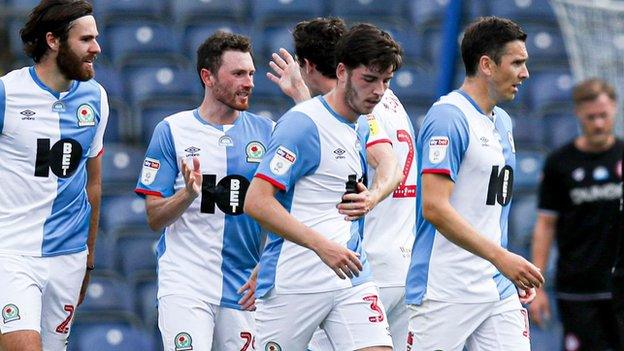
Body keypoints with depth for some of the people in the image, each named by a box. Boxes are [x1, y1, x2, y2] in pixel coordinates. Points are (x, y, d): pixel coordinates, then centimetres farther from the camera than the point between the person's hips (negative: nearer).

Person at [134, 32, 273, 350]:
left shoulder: (265, 132, 8)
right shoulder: (172, 130, 1)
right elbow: (154, 218, 0)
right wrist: (188, 193, -19)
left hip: (244, 288, 3)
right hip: (184, 284, -3)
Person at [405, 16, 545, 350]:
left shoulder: (502, 122, 17)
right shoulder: (449, 117, -12)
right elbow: (434, 208, -21)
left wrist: (514, 271, 18)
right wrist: (500, 257, -24)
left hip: (499, 291, 8)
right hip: (446, 293, -8)